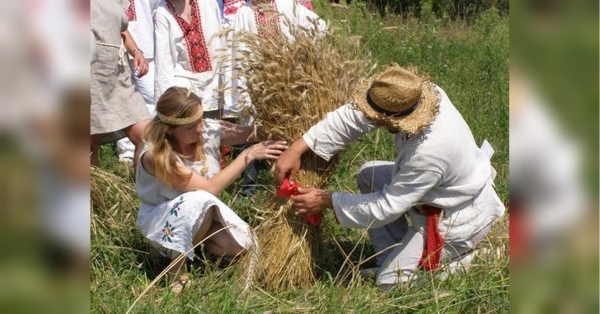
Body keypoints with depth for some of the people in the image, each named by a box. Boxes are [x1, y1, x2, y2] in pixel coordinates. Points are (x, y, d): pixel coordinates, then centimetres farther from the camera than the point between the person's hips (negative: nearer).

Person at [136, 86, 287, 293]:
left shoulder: (209, 129, -18)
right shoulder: (155, 156, -32)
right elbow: (210, 188, -34)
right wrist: (248, 155, -34)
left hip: (203, 215, 5)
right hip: (161, 220, -5)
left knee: (241, 245, -19)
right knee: (199, 200, -37)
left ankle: (196, 239, 11)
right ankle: (177, 268, -16)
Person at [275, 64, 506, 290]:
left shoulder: (430, 150, -40)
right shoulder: (414, 96, -20)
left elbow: (387, 207, -27)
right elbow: (354, 116, -12)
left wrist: (327, 201, -18)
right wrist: (297, 149, -17)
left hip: (458, 220, -8)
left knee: (389, 282, -2)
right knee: (369, 175, 9)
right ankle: (393, 260, 16)